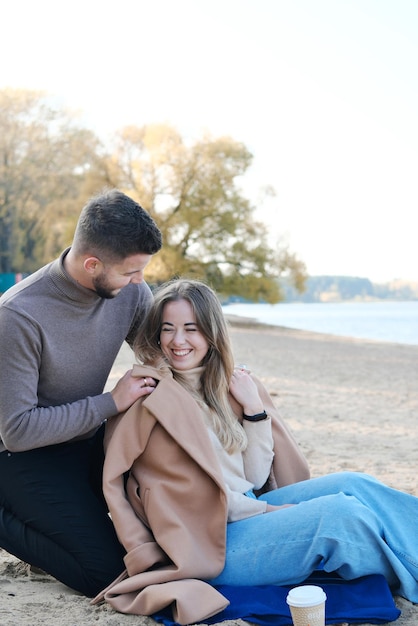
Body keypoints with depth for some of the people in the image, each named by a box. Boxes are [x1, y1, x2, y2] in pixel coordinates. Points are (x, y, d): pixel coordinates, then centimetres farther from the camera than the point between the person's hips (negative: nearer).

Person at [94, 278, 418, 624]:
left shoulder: (225, 387, 10)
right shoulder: (148, 396, -9)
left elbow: (255, 479, 7)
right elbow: (186, 491, -11)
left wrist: (254, 408, -3)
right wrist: (264, 511, -9)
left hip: (245, 513, 7)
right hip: (207, 543, -7)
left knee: (354, 484, -7)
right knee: (340, 511, -21)